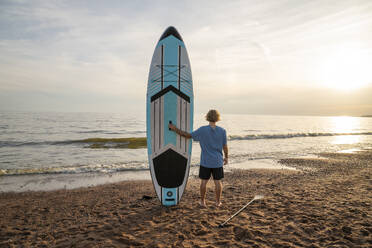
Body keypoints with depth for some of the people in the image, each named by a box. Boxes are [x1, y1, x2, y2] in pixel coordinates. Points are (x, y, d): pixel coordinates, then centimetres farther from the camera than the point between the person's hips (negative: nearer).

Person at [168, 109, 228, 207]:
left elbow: (188, 135, -7)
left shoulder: (202, 130, -12)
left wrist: (175, 129, 2)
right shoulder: (222, 131, -6)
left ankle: (202, 201, 22)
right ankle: (218, 202, 23)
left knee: (204, 181, 10)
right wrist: (226, 157, 16)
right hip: (218, 162, 1)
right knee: (218, 182, 12)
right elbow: (225, 146, 0)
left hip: (205, 162, -1)